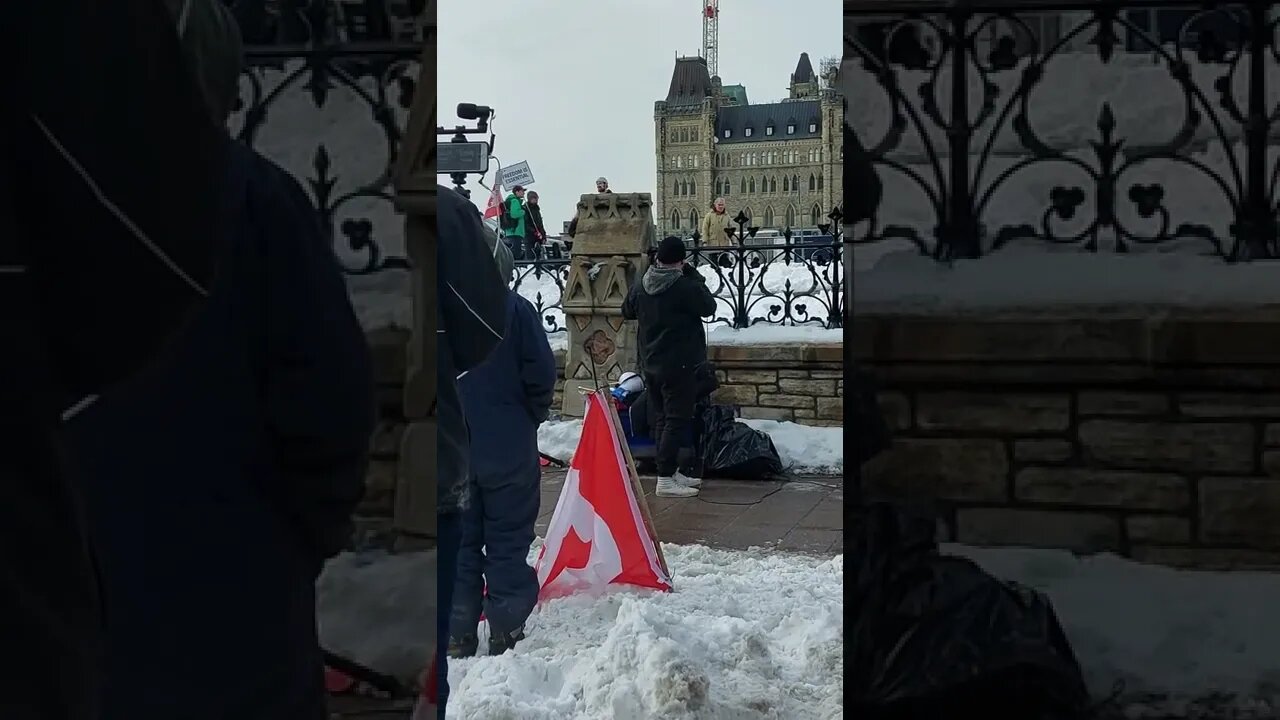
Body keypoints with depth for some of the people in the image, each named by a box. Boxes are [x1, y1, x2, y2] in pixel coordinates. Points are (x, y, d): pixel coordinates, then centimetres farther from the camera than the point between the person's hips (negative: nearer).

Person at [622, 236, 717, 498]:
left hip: (651, 364, 7)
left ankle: (672, 471, 24)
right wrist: (693, 275, -1)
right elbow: (709, 307, -5)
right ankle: (666, 480, -8)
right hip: (679, 365, -7)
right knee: (677, 420, -5)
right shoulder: (685, 286, -19)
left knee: (661, 419, 14)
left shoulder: (641, 286, 2)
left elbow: (627, 311, 18)